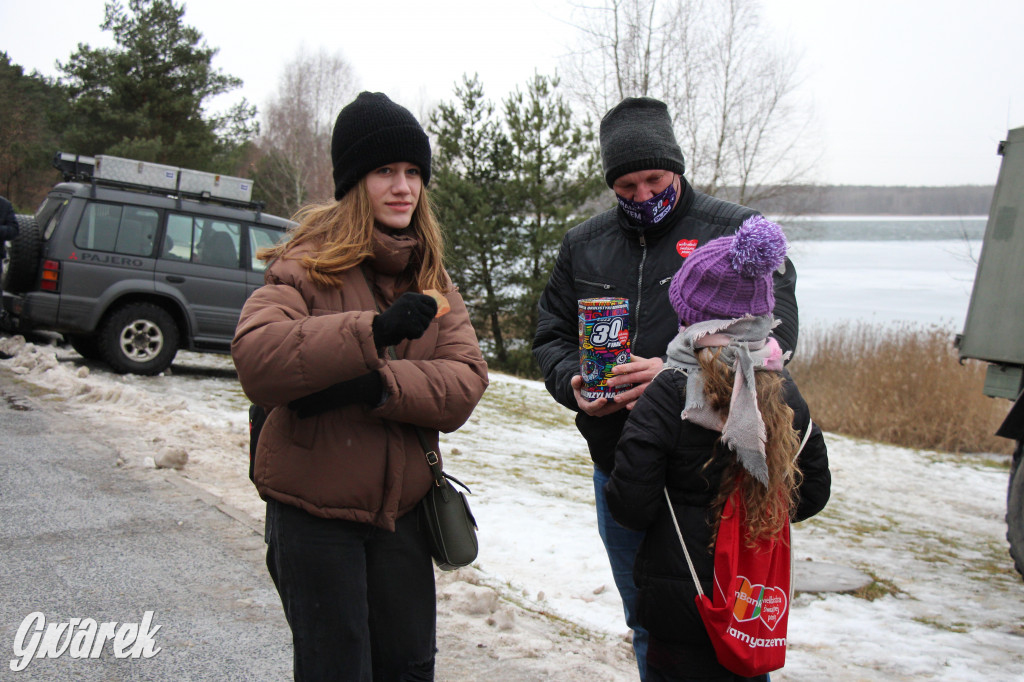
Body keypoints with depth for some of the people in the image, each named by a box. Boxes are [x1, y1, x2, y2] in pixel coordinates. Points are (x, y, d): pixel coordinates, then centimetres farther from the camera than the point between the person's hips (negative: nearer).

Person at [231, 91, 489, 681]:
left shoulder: (431, 277, 6)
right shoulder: (309, 264, -8)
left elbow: (467, 382, -8)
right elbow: (255, 359, -26)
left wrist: (378, 386, -25)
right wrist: (373, 331, -35)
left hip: (402, 506, 5)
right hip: (314, 507, -5)